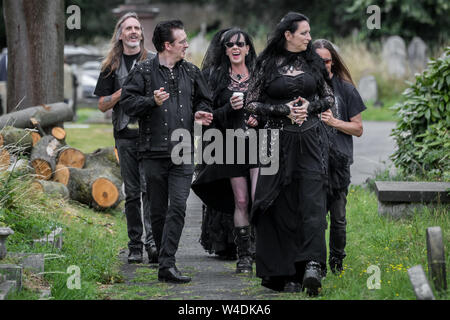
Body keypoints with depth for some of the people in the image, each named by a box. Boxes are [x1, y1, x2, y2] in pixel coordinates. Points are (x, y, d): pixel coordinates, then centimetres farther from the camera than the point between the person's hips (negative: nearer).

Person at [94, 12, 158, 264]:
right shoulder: (112, 67, 12)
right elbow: (103, 105, 10)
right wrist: (124, 91, -5)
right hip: (126, 136, 3)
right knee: (132, 193, 5)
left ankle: (152, 240, -21)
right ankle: (135, 246, 10)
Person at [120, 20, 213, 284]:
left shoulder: (191, 72, 13)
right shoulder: (144, 71, 1)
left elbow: (204, 101, 24)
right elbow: (128, 101, -3)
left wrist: (201, 114, 3)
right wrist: (152, 101, -18)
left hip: (183, 153, 2)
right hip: (154, 151, -2)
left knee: (178, 207, -12)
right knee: (158, 210, 5)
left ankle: (167, 264, -15)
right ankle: (164, 259, 18)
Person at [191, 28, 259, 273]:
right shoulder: (215, 77, 8)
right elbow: (209, 115, 4)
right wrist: (229, 108, -14)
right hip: (232, 144, 1)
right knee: (241, 201, 1)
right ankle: (244, 255, 8)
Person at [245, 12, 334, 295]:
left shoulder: (313, 61, 9)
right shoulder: (268, 64, 2)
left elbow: (329, 98, 15)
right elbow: (252, 103, 4)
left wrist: (309, 107, -5)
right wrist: (284, 110, -9)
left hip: (312, 139, 1)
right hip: (280, 141, -1)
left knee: (312, 201, -13)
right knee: (283, 206, -1)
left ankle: (312, 265, -25)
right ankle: (287, 275, 3)